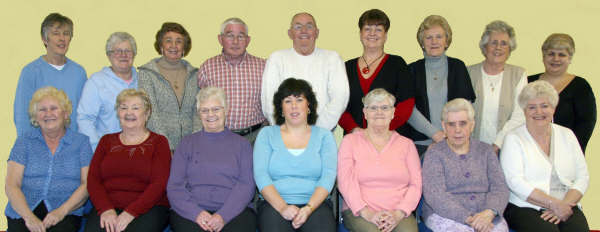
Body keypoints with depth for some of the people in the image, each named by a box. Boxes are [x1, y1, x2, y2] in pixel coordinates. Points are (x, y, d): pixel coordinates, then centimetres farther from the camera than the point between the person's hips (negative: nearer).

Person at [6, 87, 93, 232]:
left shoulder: (81, 142, 10)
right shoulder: (24, 142, 12)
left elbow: (87, 184, 1)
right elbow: (11, 185, 3)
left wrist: (62, 211, -14)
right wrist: (29, 216, -13)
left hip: (66, 211, -1)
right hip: (23, 211, 2)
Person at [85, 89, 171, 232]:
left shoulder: (158, 142, 9)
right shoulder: (107, 141, 19)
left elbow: (159, 183, -2)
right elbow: (93, 179, 9)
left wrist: (130, 213, -15)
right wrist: (106, 209, -10)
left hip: (147, 208, -2)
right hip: (106, 208, 2)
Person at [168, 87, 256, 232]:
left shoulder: (241, 144, 14)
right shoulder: (187, 143, 17)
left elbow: (246, 185, 2)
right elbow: (174, 186, 7)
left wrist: (223, 216, -15)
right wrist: (196, 213, -12)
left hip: (234, 210, 0)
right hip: (190, 211, 0)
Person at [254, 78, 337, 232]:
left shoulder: (323, 136, 13)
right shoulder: (267, 134, 12)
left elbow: (328, 176, 0)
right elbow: (260, 174, 0)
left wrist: (309, 208, -16)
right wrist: (282, 207, -15)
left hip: (315, 203, 1)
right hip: (275, 203, 0)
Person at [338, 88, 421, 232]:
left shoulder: (406, 144, 16)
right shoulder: (350, 141, 10)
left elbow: (416, 185, 7)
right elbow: (345, 182, 0)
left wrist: (399, 213, -10)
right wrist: (368, 213, -13)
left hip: (399, 212, 1)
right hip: (358, 212, -1)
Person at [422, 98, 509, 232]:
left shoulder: (486, 150, 14)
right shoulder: (435, 153, 3)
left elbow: (499, 188, 5)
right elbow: (435, 195, -8)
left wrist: (489, 213, -15)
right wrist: (468, 218, -18)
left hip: (486, 215, 3)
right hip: (446, 216, -3)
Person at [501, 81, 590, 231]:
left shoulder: (567, 135, 15)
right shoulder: (514, 139, 2)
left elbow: (582, 176, 9)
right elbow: (515, 182, -9)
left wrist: (565, 204, -8)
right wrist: (554, 204, -15)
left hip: (566, 207, 4)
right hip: (525, 208, -3)